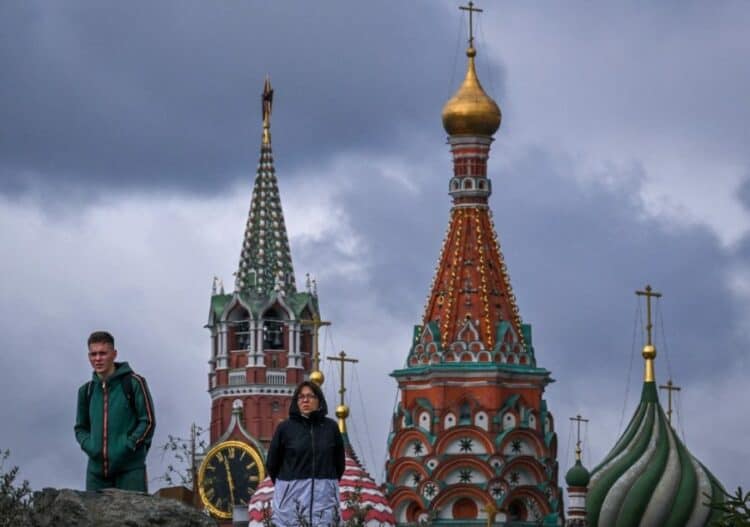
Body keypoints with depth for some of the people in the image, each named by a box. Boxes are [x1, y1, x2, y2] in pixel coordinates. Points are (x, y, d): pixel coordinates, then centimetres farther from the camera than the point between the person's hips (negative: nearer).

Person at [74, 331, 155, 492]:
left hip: (130, 468, -4)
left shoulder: (133, 383, 1)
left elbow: (148, 421, -1)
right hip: (97, 470, 5)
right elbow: (81, 428, 22)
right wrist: (89, 446, 1)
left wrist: (128, 446, -11)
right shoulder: (87, 391, 14)